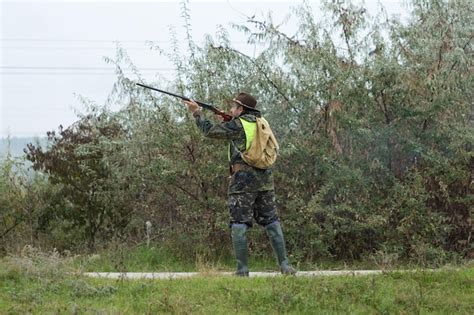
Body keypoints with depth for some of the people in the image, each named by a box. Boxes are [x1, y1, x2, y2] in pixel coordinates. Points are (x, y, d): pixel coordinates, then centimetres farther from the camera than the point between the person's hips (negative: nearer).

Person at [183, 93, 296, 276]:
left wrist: (197, 112, 13)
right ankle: (284, 265, 4)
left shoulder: (237, 125, -7)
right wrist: (226, 119, 21)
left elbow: (209, 131, 2)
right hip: (265, 179, 6)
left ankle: (242, 269, -5)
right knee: (271, 222, 10)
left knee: (239, 225, -1)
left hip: (243, 179, -6)